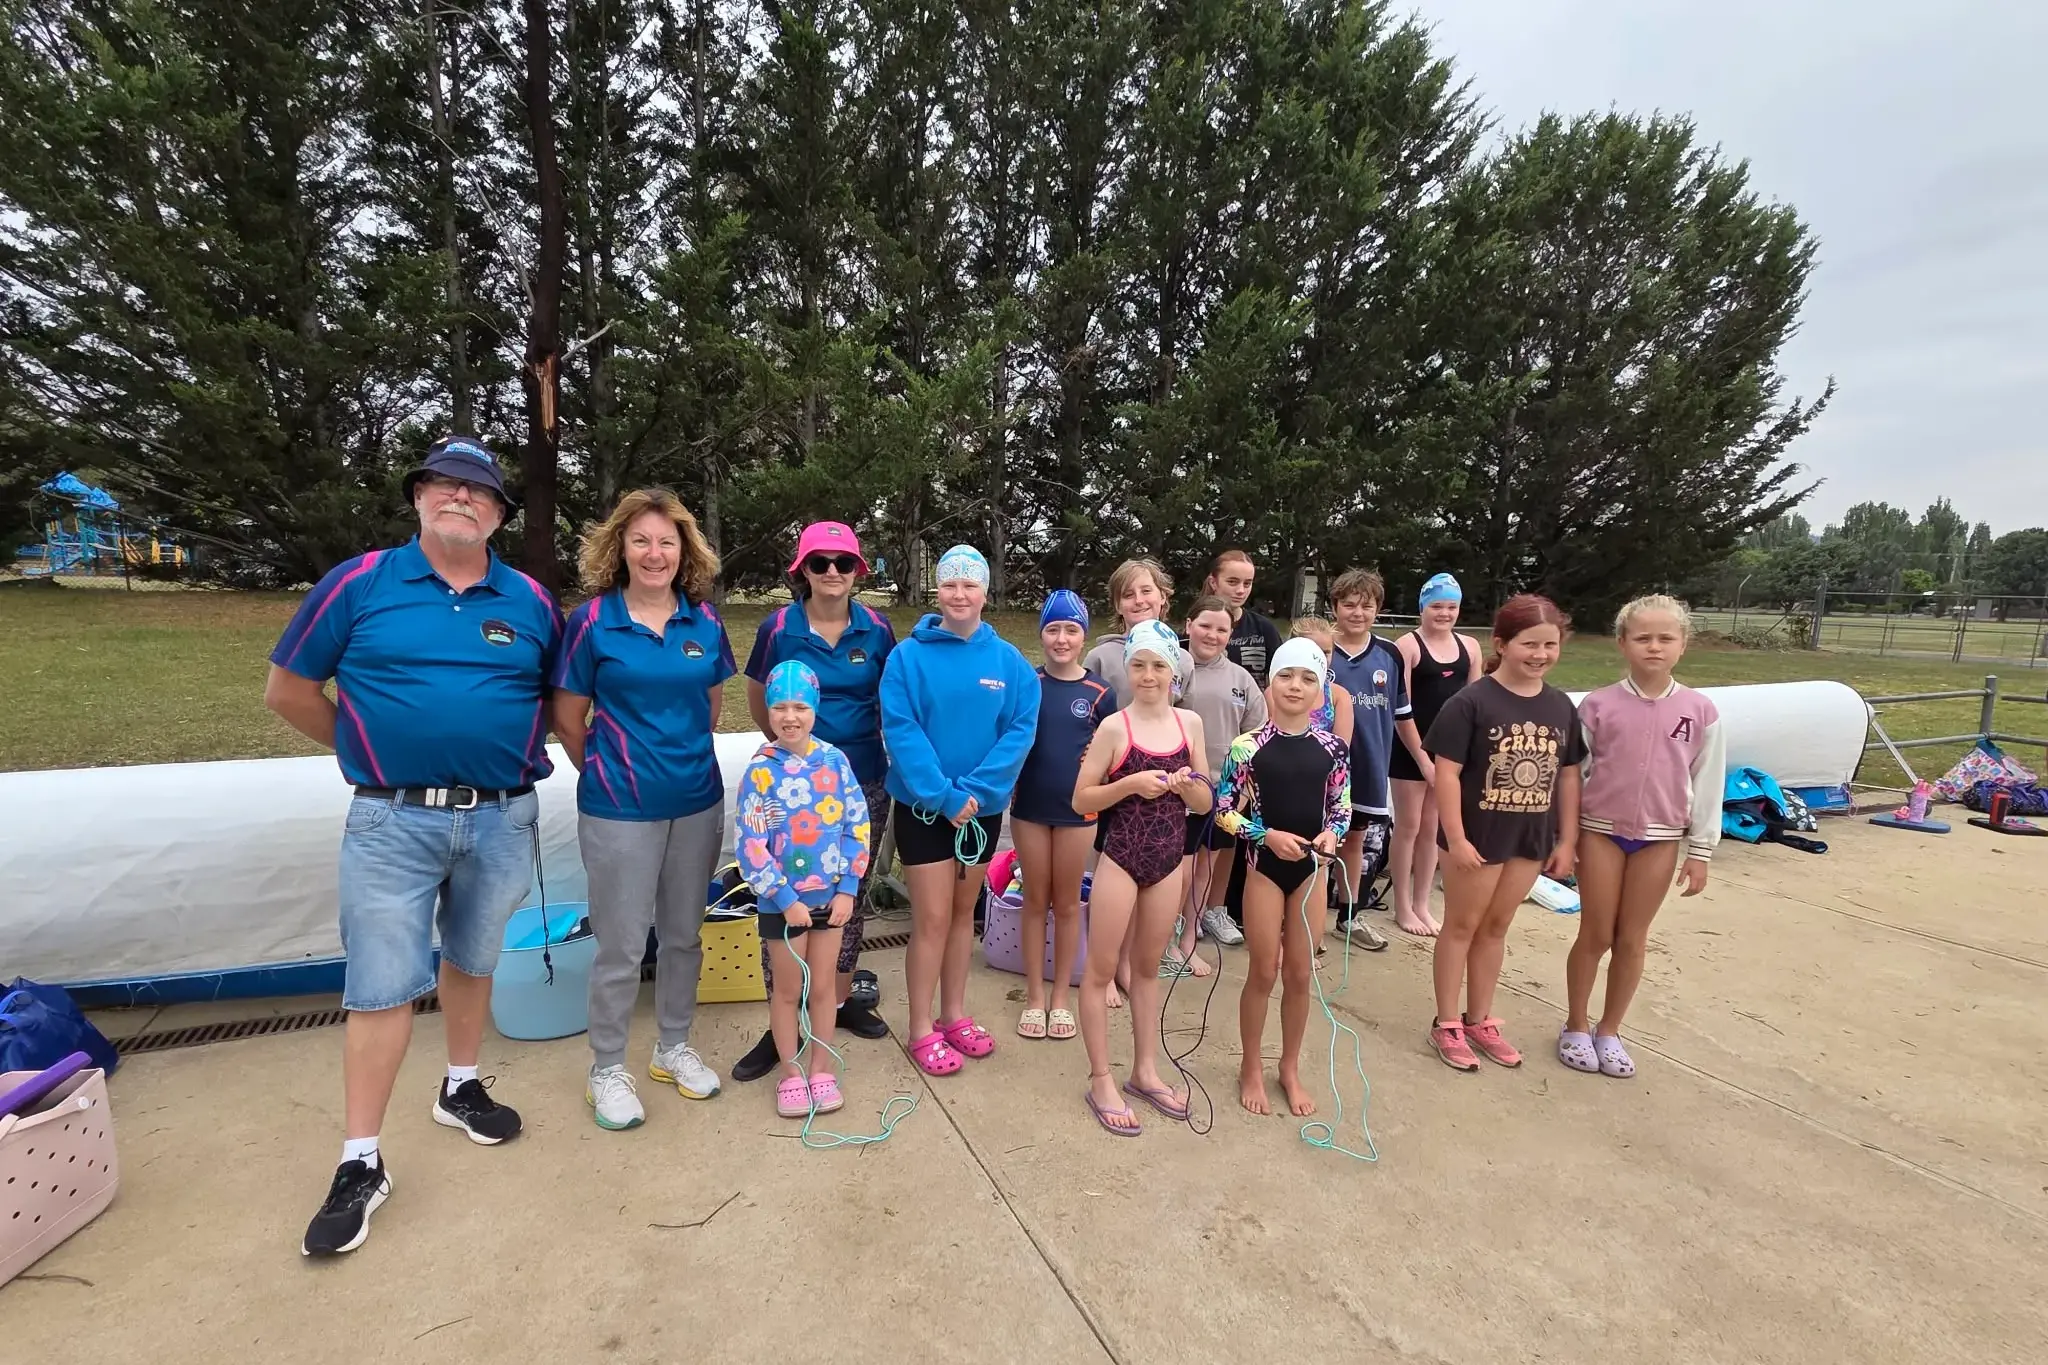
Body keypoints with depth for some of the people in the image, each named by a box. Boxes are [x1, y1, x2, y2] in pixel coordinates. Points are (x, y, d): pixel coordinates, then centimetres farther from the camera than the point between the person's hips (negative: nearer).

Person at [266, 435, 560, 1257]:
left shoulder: (531, 601, 2)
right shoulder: (358, 583, -2)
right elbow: (287, 690, 5)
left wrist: (513, 752, 5)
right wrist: (370, 753, 4)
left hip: (502, 820, 2)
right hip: (392, 822, -2)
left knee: (472, 962, 18)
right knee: (381, 986, 3)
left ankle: (460, 1088, 39)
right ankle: (360, 1164, 17)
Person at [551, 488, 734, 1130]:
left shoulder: (704, 619, 1)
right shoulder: (592, 620, -8)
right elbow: (568, 718, -1)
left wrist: (686, 759, 11)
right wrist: (609, 773, 7)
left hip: (697, 802, 4)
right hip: (620, 809, -3)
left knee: (683, 934, 16)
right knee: (621, 946, 6)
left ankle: (673, 1047, 36)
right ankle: (607, 1069, 28)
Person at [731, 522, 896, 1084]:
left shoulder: (878, 629, -2)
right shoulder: (778, 628, -5)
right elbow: (759, 703, 8)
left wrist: (896, 757, 4)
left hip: (864, 783, 2)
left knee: (850, 894, 14)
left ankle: (843, 997, 32)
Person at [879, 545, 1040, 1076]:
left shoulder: (1009, 660, -2)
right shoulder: (908, 655, -9)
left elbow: (1020, 730, -8)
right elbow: (899, 730, -15)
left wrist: (974, 790, -18)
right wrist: (943, 795, -21)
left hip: (983, 806, 3)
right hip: (923, 805, -3)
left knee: (964, 912, 16)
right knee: (932, 918, 1)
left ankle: (954, 1015, 31)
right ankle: (922, 1029, 18)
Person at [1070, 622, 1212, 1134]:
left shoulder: (1189, 723, 1)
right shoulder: (1114, 727, -11)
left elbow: (1204, 803, 7)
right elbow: (1081, 800, -9)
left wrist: (1187, 784, -14)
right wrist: (1131, 784, -21)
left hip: (1169, 859, 4)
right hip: (1121, 857, -4)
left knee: (1148, 966, 18)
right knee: (1100, 969, 5)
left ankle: (1145, 1071, 33)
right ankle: (1101, 1081, 21)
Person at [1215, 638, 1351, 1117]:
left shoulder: (1332, 748, -1)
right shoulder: (1249, 747, -10)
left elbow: (1342, 808, 6)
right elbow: (1224, 811, -7)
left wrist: (1331, 834, -14)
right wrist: (1269, 835, -19)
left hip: (1311, 869, 3)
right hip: (1265, 866, -2)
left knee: (1300, 974, 12)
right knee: (1264, 972, 7)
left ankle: (1290, 1068, 32)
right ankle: (1252, 1068, 27)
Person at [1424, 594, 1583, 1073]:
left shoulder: (1561, 707, 2)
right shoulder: (1471, 702, -16)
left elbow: (1568, 776, 8)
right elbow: (1447, 772, -18)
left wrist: (1567, 839, 7)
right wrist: (1456, 838, -20)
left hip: (1530, 837, 5)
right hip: (1477, 835, -5)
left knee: (1495, 927, 17)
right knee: (1461, 926, 9)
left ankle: (1480, 1020, 32)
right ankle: (1447, 1024, 22)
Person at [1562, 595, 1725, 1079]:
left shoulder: (1701, 711, -3)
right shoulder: (1598, 705, -8)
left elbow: (1707, 784, 2)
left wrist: (1700, 850, 2)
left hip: (1660, 840, 2)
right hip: (1601, 831, -1)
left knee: (1633, 940, 12)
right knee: (1595, 935, 8)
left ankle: (1609, 1032, 29)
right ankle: (1575, 1028, 26)